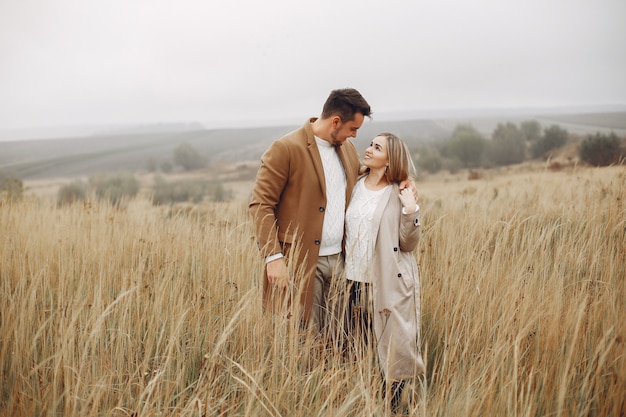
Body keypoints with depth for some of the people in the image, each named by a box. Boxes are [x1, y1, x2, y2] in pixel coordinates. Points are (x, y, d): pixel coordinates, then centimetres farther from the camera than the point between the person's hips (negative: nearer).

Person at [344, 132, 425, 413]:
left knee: (391, 351, 1)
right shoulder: (355, 186, 7)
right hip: (355, 281, 4)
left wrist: (411, 211, -20)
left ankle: (393, 407, 18)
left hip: (389, 284, -4)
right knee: (359, 352, 13)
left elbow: (408, 245, -8)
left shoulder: (400, 194, -5)